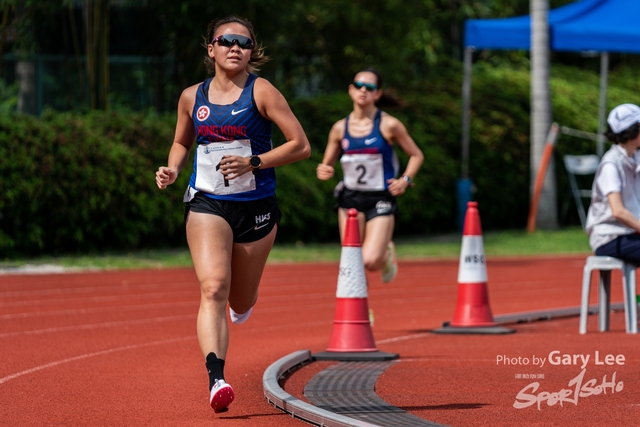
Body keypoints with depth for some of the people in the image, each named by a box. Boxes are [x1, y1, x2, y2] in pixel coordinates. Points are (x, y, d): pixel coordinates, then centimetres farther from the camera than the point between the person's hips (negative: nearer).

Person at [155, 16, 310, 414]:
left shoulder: (261, 91, -5)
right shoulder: (193, 97, 5)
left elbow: (301, 145, -8)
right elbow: (182, 142, 24)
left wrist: (253, 163, -18)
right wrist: (173, 168, 3)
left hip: (256, 206, 0)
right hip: (207, 205, 0)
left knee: (240, 302, 14)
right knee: (213, 289, -22)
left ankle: (241, 304, 53)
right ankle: (216, 378, -33)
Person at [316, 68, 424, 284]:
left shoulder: (389, 125, -5)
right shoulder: (340, 128, 3)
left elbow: (416, 155, 4)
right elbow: (327, 164, 14)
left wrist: (405, 180, -12)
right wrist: (323, 171, -10)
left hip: (381, 199, -3)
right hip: (350, 199, 3)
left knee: (371, 261, -15)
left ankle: (387, 251, 22)